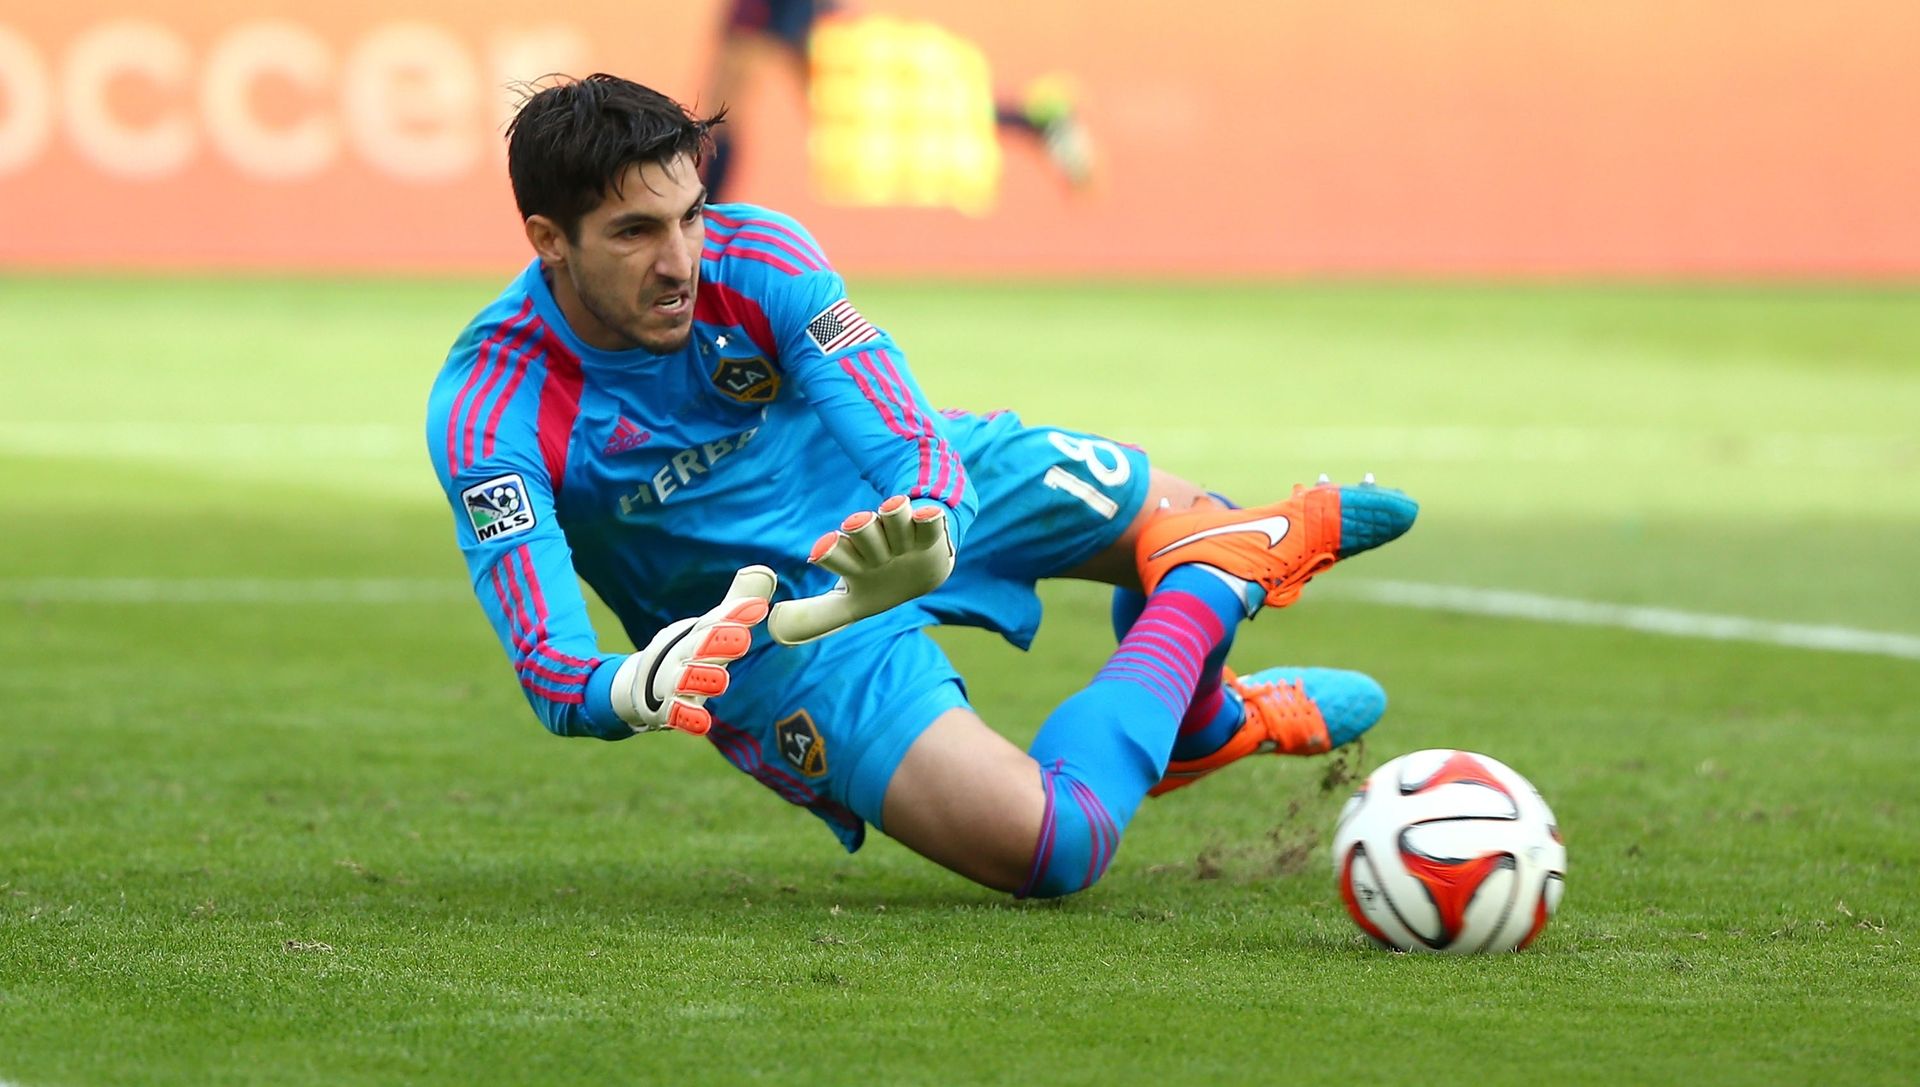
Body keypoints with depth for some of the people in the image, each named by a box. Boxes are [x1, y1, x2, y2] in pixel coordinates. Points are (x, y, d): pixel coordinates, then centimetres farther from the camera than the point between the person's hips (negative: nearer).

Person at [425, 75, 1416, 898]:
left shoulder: (757, 256, -24)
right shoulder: (489, 413, -31)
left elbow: (918, 444, -30)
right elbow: (551, 671, -36)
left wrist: (922, 524, -55)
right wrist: (636, 688, -60)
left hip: (899, 491, 4)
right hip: (777, 631, -4)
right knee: (1053, 848, -20)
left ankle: (1199, 724, 49)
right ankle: (1210, 600, 5)